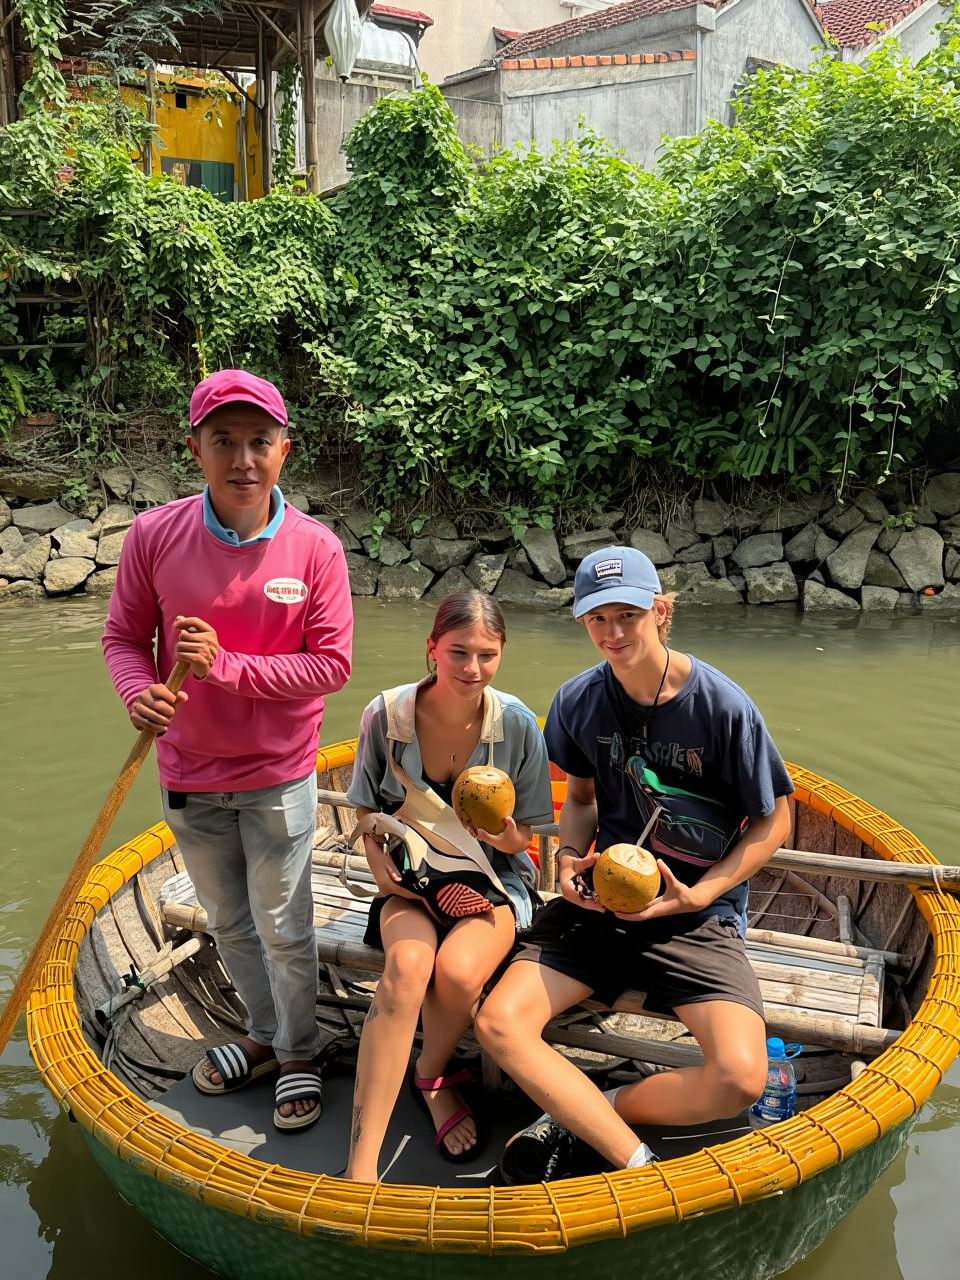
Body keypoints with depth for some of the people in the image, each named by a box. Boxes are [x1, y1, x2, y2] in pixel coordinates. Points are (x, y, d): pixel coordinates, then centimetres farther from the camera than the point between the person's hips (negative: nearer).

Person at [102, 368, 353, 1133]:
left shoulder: (316, 548, -15)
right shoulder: (154, 535, -11)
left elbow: (332, 663, -14)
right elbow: (124, 635, -1)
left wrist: (228, 666, -24)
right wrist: (139, 692, -22)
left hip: (279, 777, -3)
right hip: (188, 776, 3)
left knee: (283, 929, 10)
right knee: (229, 924, 21)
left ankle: (299, 1054, 35)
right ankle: (264, 1036, 45)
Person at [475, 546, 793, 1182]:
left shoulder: (723, 705, -14)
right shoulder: (578, 701, -2)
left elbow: (774, 821, -3)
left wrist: (697, 895, -12)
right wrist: (570, 857, -4)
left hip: (700, 916, -2)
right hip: (602, 899, 3)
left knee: (740, 1079, -24)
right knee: (499, 1023, -18)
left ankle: (578, 1115, 0)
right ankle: (635, 1159, -7)